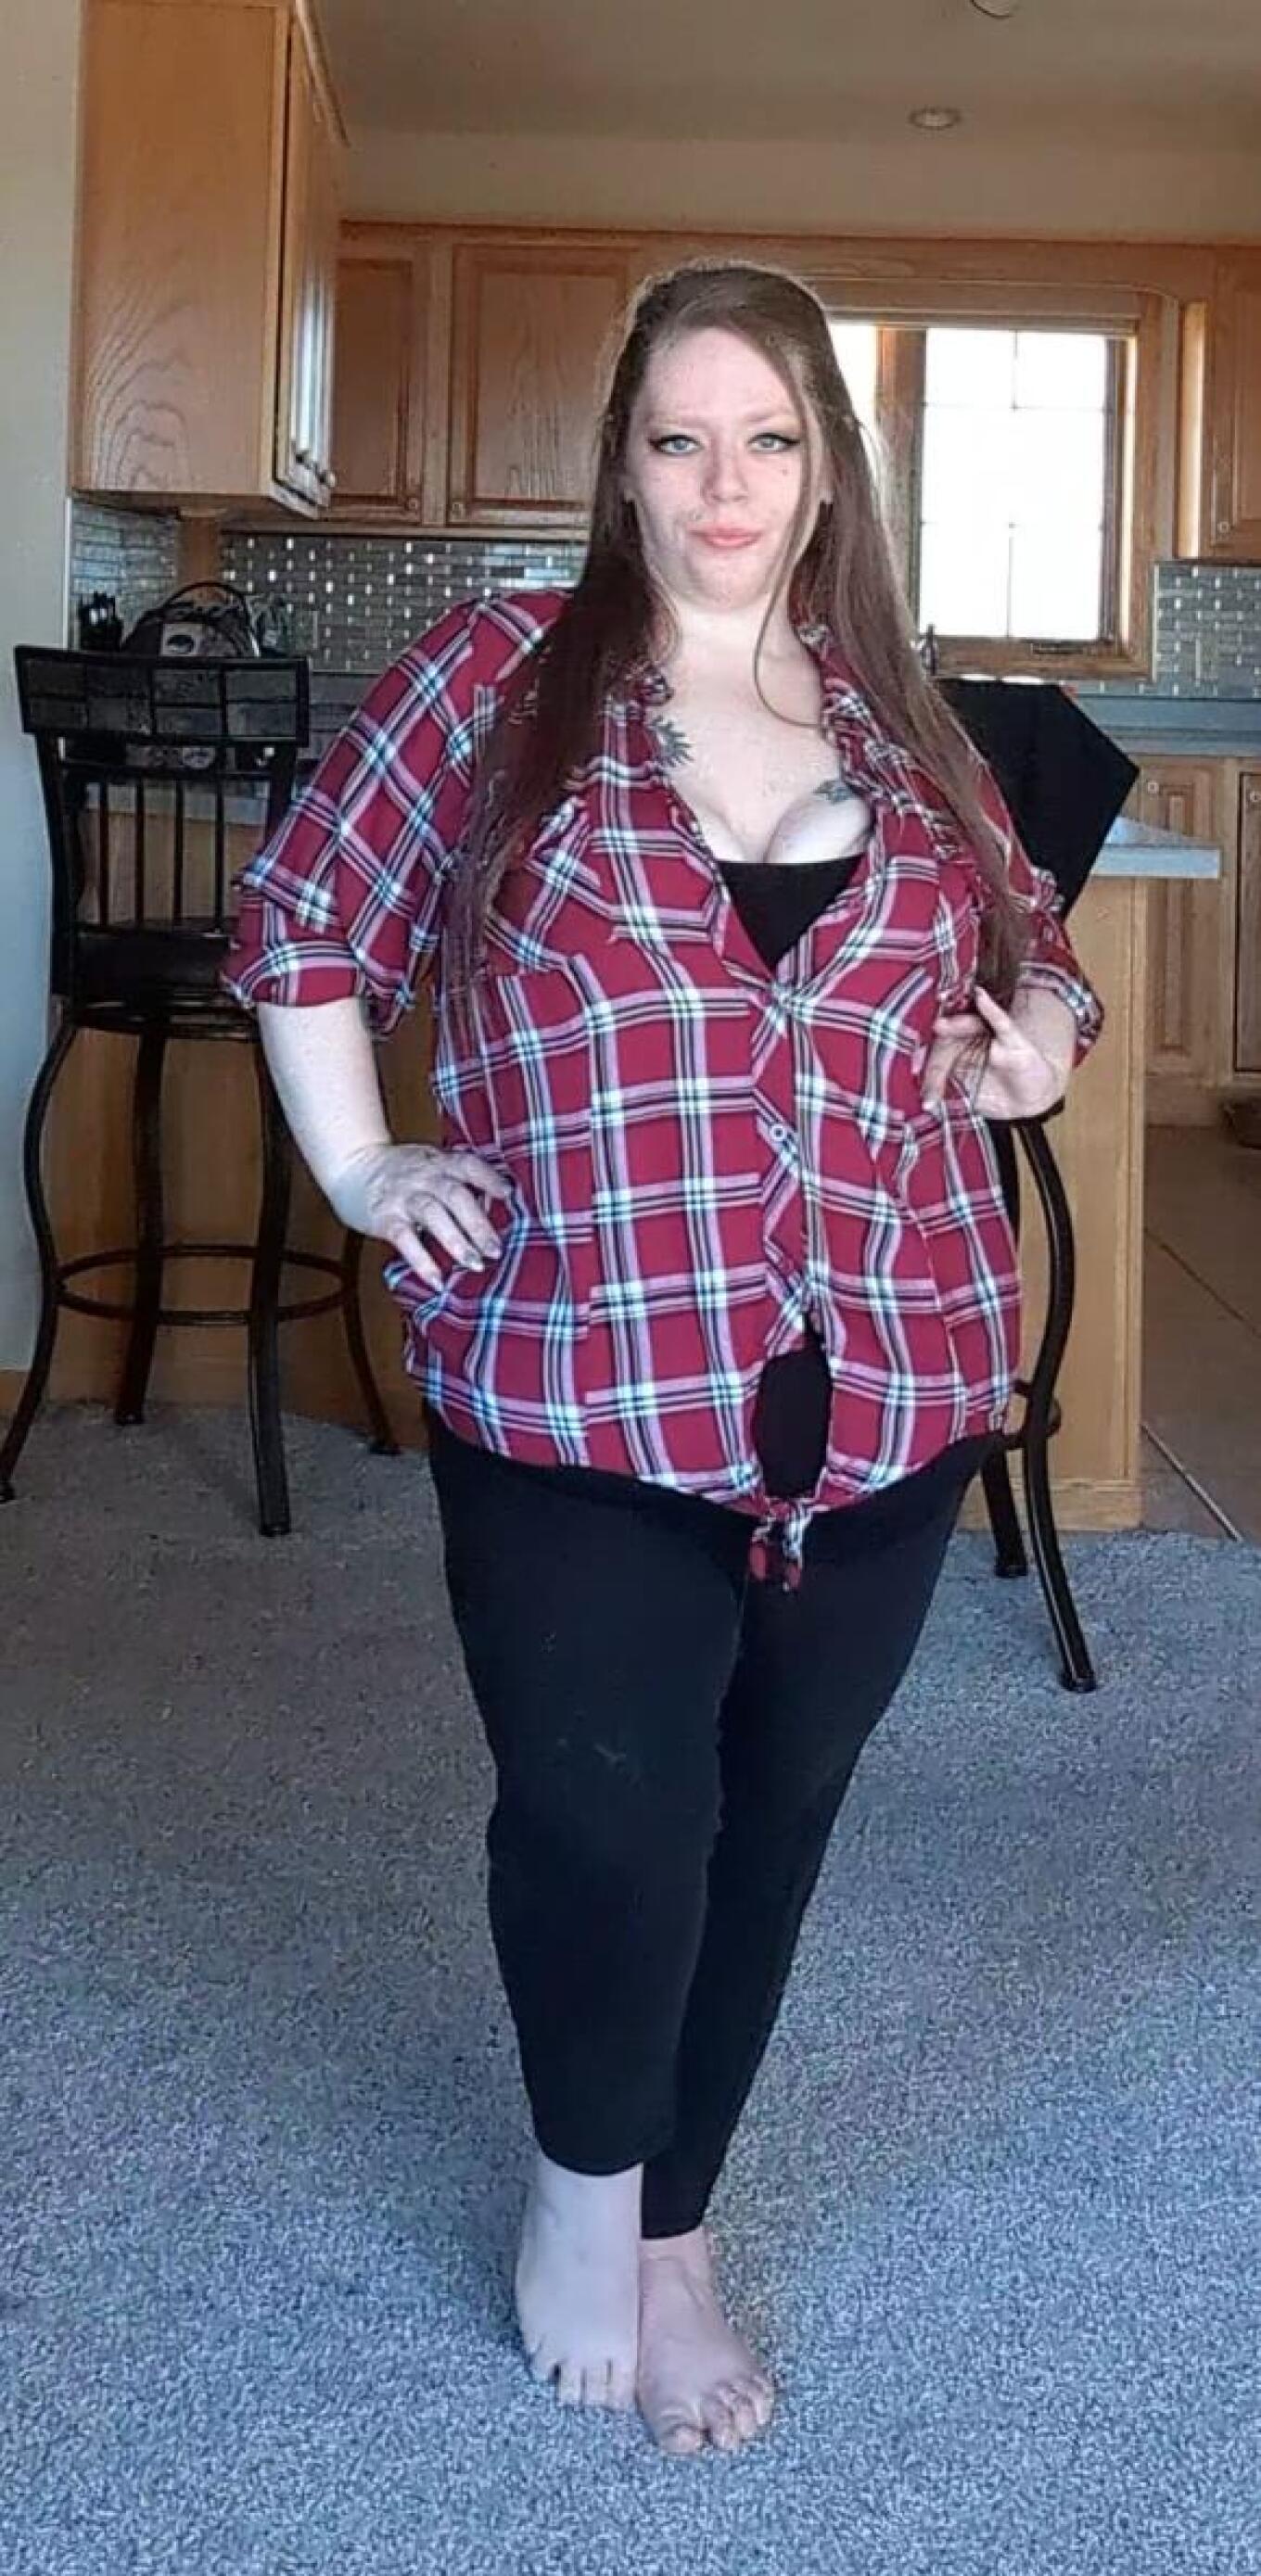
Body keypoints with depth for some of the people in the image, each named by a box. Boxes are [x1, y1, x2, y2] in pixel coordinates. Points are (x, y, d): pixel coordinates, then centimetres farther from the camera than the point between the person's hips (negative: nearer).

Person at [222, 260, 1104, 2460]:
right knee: (606, 1819, -10)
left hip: (888, 1390, 4)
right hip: (573, 1388, -3)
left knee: (768, 1822, 13)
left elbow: (1027, 959, 24)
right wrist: (361, 1169, 2)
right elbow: (303, 923, 11)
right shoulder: (492, 680, 2)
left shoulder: (902, 728, 11)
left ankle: (672, 2227, 36)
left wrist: (1034, 1038, 2)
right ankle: (585, 2173, 24)